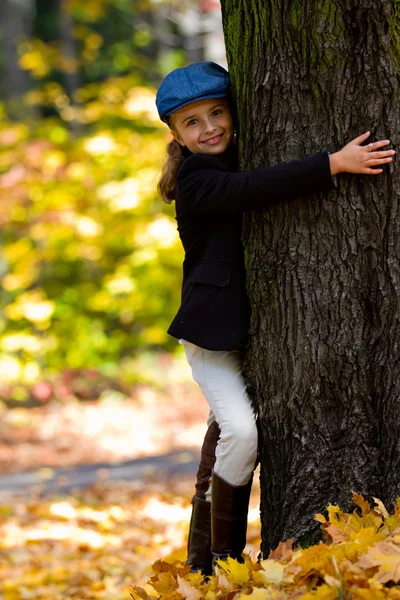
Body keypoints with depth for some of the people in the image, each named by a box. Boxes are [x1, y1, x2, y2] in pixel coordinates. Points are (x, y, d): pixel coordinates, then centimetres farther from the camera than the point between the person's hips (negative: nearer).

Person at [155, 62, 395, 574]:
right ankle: (221, 559, -9)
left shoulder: (242, 158, 9)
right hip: (212, 332, -8)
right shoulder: (196, 181, -15)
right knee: (241, 433, -23)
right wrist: (334, 164, -37)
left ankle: (202, 559, 27)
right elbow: (255, 188, -31)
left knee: (226, 436, 15)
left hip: (253, 327, 8)